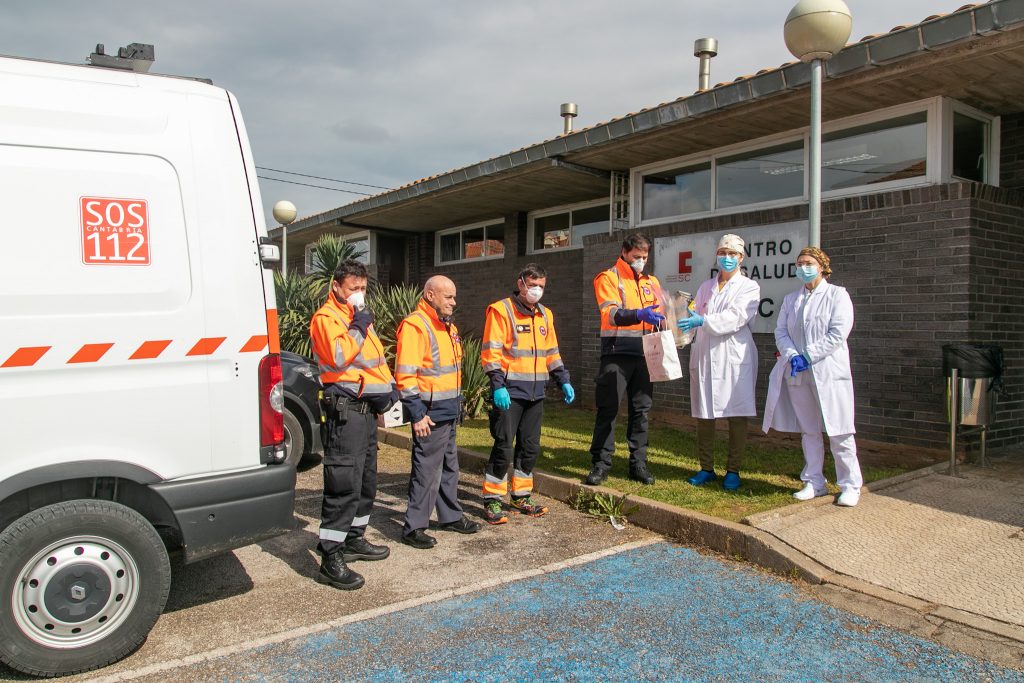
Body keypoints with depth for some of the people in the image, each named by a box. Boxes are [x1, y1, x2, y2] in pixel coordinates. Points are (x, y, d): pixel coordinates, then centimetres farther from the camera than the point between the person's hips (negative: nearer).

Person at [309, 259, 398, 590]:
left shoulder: (360, 317, 20)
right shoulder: (326, 318, -9)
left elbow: (376, 357, 25)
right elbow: (339, 357, -24)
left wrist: (389, 387, 13)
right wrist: (358, 327, -16)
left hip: (367, 410, 10)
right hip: (345, 411, -10)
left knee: (366, 480, 17)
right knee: (344, 484, -11)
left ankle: (354, 538, 32)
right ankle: (331, 559, -7)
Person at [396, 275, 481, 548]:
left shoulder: (447, 326, 15)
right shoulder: (415, 326, -15)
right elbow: (405, 376, -20)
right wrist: (417, 415, -21)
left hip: (449, 412, 10)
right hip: (430, 414, -10)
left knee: (449, 467, 19)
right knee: (427, 471, -3)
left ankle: (450, 516, 32)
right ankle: (414, 528, 7)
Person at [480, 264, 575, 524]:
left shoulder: (545, 315, 15)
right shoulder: (501, 311, -7)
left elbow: (551, 352, 21)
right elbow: (490, 352, -13)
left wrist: (563, 381, 13)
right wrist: (497, 385, -21)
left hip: (535, 393, 7)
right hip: (509, 392, -7)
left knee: (530, 446, 12)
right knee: (504, 446, -5)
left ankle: (520, 496, 26)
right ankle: (492, 500, 7)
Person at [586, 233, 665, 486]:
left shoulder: (651, 282, 17)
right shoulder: (608, 278, 0)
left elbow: (657, 315, 24)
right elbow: (611, 314, -15)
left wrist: (660, 321, 1)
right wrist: (639, 314, -31)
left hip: (643, 355, 5)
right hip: (616, 354, -5)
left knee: (641, 411, 8)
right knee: (607, 410, -3)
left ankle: (638, 464, 16)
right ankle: (601, 464, 5)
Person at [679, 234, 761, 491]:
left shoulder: (749, 287, 3)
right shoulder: (705, 287, 17)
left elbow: (736, 317, -12)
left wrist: (702, 321, -24)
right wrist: (686, 318, -7)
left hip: (735, 356, -3)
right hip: (704, 356, 4)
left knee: (737, 414, -1)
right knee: (703, 413, 4)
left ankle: (733, 471, 10)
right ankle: (706, 468, 15)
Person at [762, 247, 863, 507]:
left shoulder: (837, 295, 0)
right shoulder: (790, 299, 15)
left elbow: (838, 333, -11)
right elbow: (780, 332, 7)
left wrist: (807, 355, -15)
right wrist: (792, 356, -11)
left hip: (829, 372, -5)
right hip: (797, 374, 5)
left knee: (838, 432, -3)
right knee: (808, 431, 11)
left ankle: (850, 485, 8)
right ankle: (814, 483, 20)